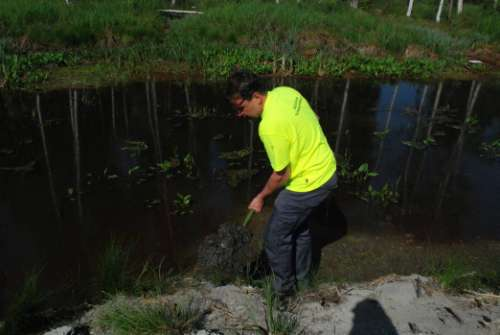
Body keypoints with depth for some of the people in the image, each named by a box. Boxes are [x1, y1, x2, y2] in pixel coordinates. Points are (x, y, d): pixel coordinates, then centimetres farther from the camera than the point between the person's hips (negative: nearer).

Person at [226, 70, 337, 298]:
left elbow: (282, 175, -20)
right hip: (326, 170, 9)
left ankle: (283, 288, 29)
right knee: (299, 226, 26)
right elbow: (314, 120, 10)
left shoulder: (270, 127, -30)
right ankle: (301, 277, 46)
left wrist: (261, 198, -4)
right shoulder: (284, 91, -4)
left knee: (276, 237, 8)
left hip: (308, 184, -9)